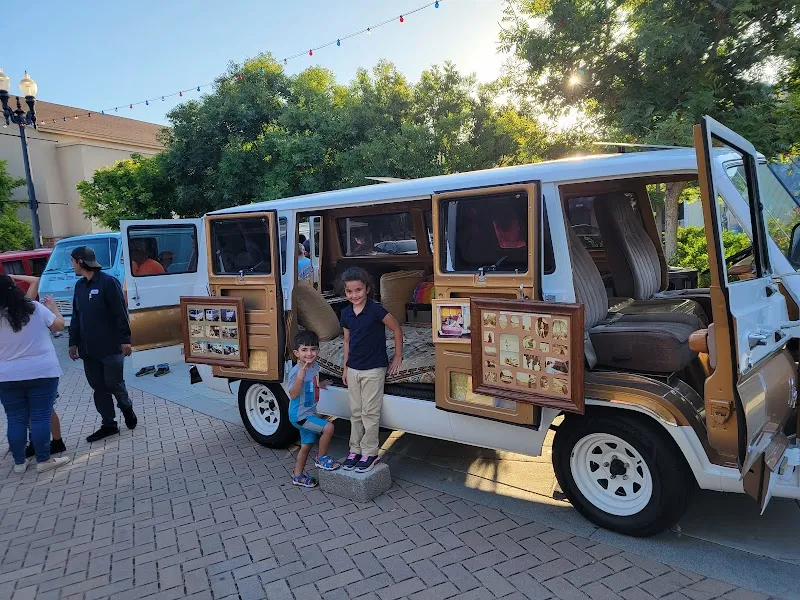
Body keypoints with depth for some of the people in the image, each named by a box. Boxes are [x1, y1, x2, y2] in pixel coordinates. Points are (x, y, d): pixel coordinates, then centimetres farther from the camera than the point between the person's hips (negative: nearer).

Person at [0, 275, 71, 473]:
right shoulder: (35, 308, -8)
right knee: (40, 417, 4)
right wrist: (53, 307, 22)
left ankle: (19, 462, 19)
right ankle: (44, 460, 9)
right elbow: (58, 325, 6)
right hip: (42, 373, -1)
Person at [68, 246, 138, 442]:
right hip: (88, 349, 7)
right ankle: (108, 424, 19)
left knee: (114, 384, 2)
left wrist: (125, 340, -15)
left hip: (110, 346, -7)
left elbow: (121, 314, -13)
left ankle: (127, 408, 29)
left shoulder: (108, 282, -11)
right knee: (98, 387, 10)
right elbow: (76, 317, 17)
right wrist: (74, 342, 15)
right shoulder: (79, 285, 12)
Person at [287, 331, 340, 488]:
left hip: (310, 413, 8)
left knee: (306, 445, 17)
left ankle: (298, 476, 35)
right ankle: (321, 458, 2)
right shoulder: (295, 371, -23)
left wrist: (320, 385, 9)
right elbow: (293, 394, -31)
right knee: (328, 427, -20)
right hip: (299, 415, -8)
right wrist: (300, 377, -41)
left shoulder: (315, 366, 2)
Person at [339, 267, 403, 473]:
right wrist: (345, 367, 13)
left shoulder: (376, 310, -15)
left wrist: (398, 357, -4)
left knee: (370, 412, 2)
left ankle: (370, 453, 15)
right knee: (355, 412, 14)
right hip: (353, 369, 6)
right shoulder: (346, 313, 3)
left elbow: (397, 330, -7)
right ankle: (355, 450, 26)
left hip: (374, 369, -5)